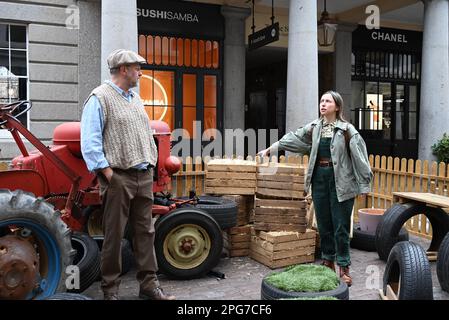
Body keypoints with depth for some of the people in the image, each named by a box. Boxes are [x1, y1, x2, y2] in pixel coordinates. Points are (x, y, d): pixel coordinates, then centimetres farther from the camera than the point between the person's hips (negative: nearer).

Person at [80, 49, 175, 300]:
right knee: (114, 235, 2)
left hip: (144, 176, 7)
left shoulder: (136, 99, 18)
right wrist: (108, 173, -17)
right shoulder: (99, 98, -7)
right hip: (118, 178, -7)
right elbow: (90, 143, -14)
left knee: (145, 231, 10)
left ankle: (149, 284, 20)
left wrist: (150, 165, 12)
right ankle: (110, 289, 15)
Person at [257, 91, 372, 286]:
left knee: (340, 226, 0)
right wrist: (270, 149, 18)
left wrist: (364, 185, -11)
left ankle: (343, 268, 12)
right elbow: (293, 139, 16)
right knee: (323, 223, 12)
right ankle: (328, 262, 26)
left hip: (340, 181, -5)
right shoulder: (314, 128, 9)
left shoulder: (347, 130, -6)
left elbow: (359, 157, -8)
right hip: (319, 178, 5)